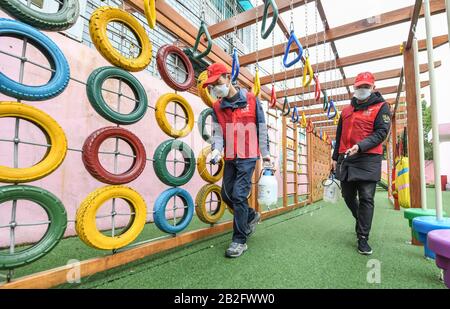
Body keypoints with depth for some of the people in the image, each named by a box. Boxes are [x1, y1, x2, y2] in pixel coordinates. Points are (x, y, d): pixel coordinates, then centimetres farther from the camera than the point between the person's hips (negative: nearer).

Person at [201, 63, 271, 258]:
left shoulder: (251, 99, -2)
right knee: (227, 194, 10)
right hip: (230, 157, 6)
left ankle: (240, 240, 4)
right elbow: (218, 133, 1)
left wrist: (265, 154, -1)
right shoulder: (217, 107, 9)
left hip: (248, 156, -5)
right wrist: (216, 150, -19)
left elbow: (261, 128, 1)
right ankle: (251, 215, 36)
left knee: (239, 195, -10)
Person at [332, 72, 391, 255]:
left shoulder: (381, 107, 4)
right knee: (348, 196, 11)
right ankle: (361, 220, 39)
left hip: (368, 159, -5)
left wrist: (360, 146, -23)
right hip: (345, 159, 5)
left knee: (366, 198, -6)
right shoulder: (346, 110, 18)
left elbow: (381, 132, -8)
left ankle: (362, 238, 4)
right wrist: (335, 157, 16)